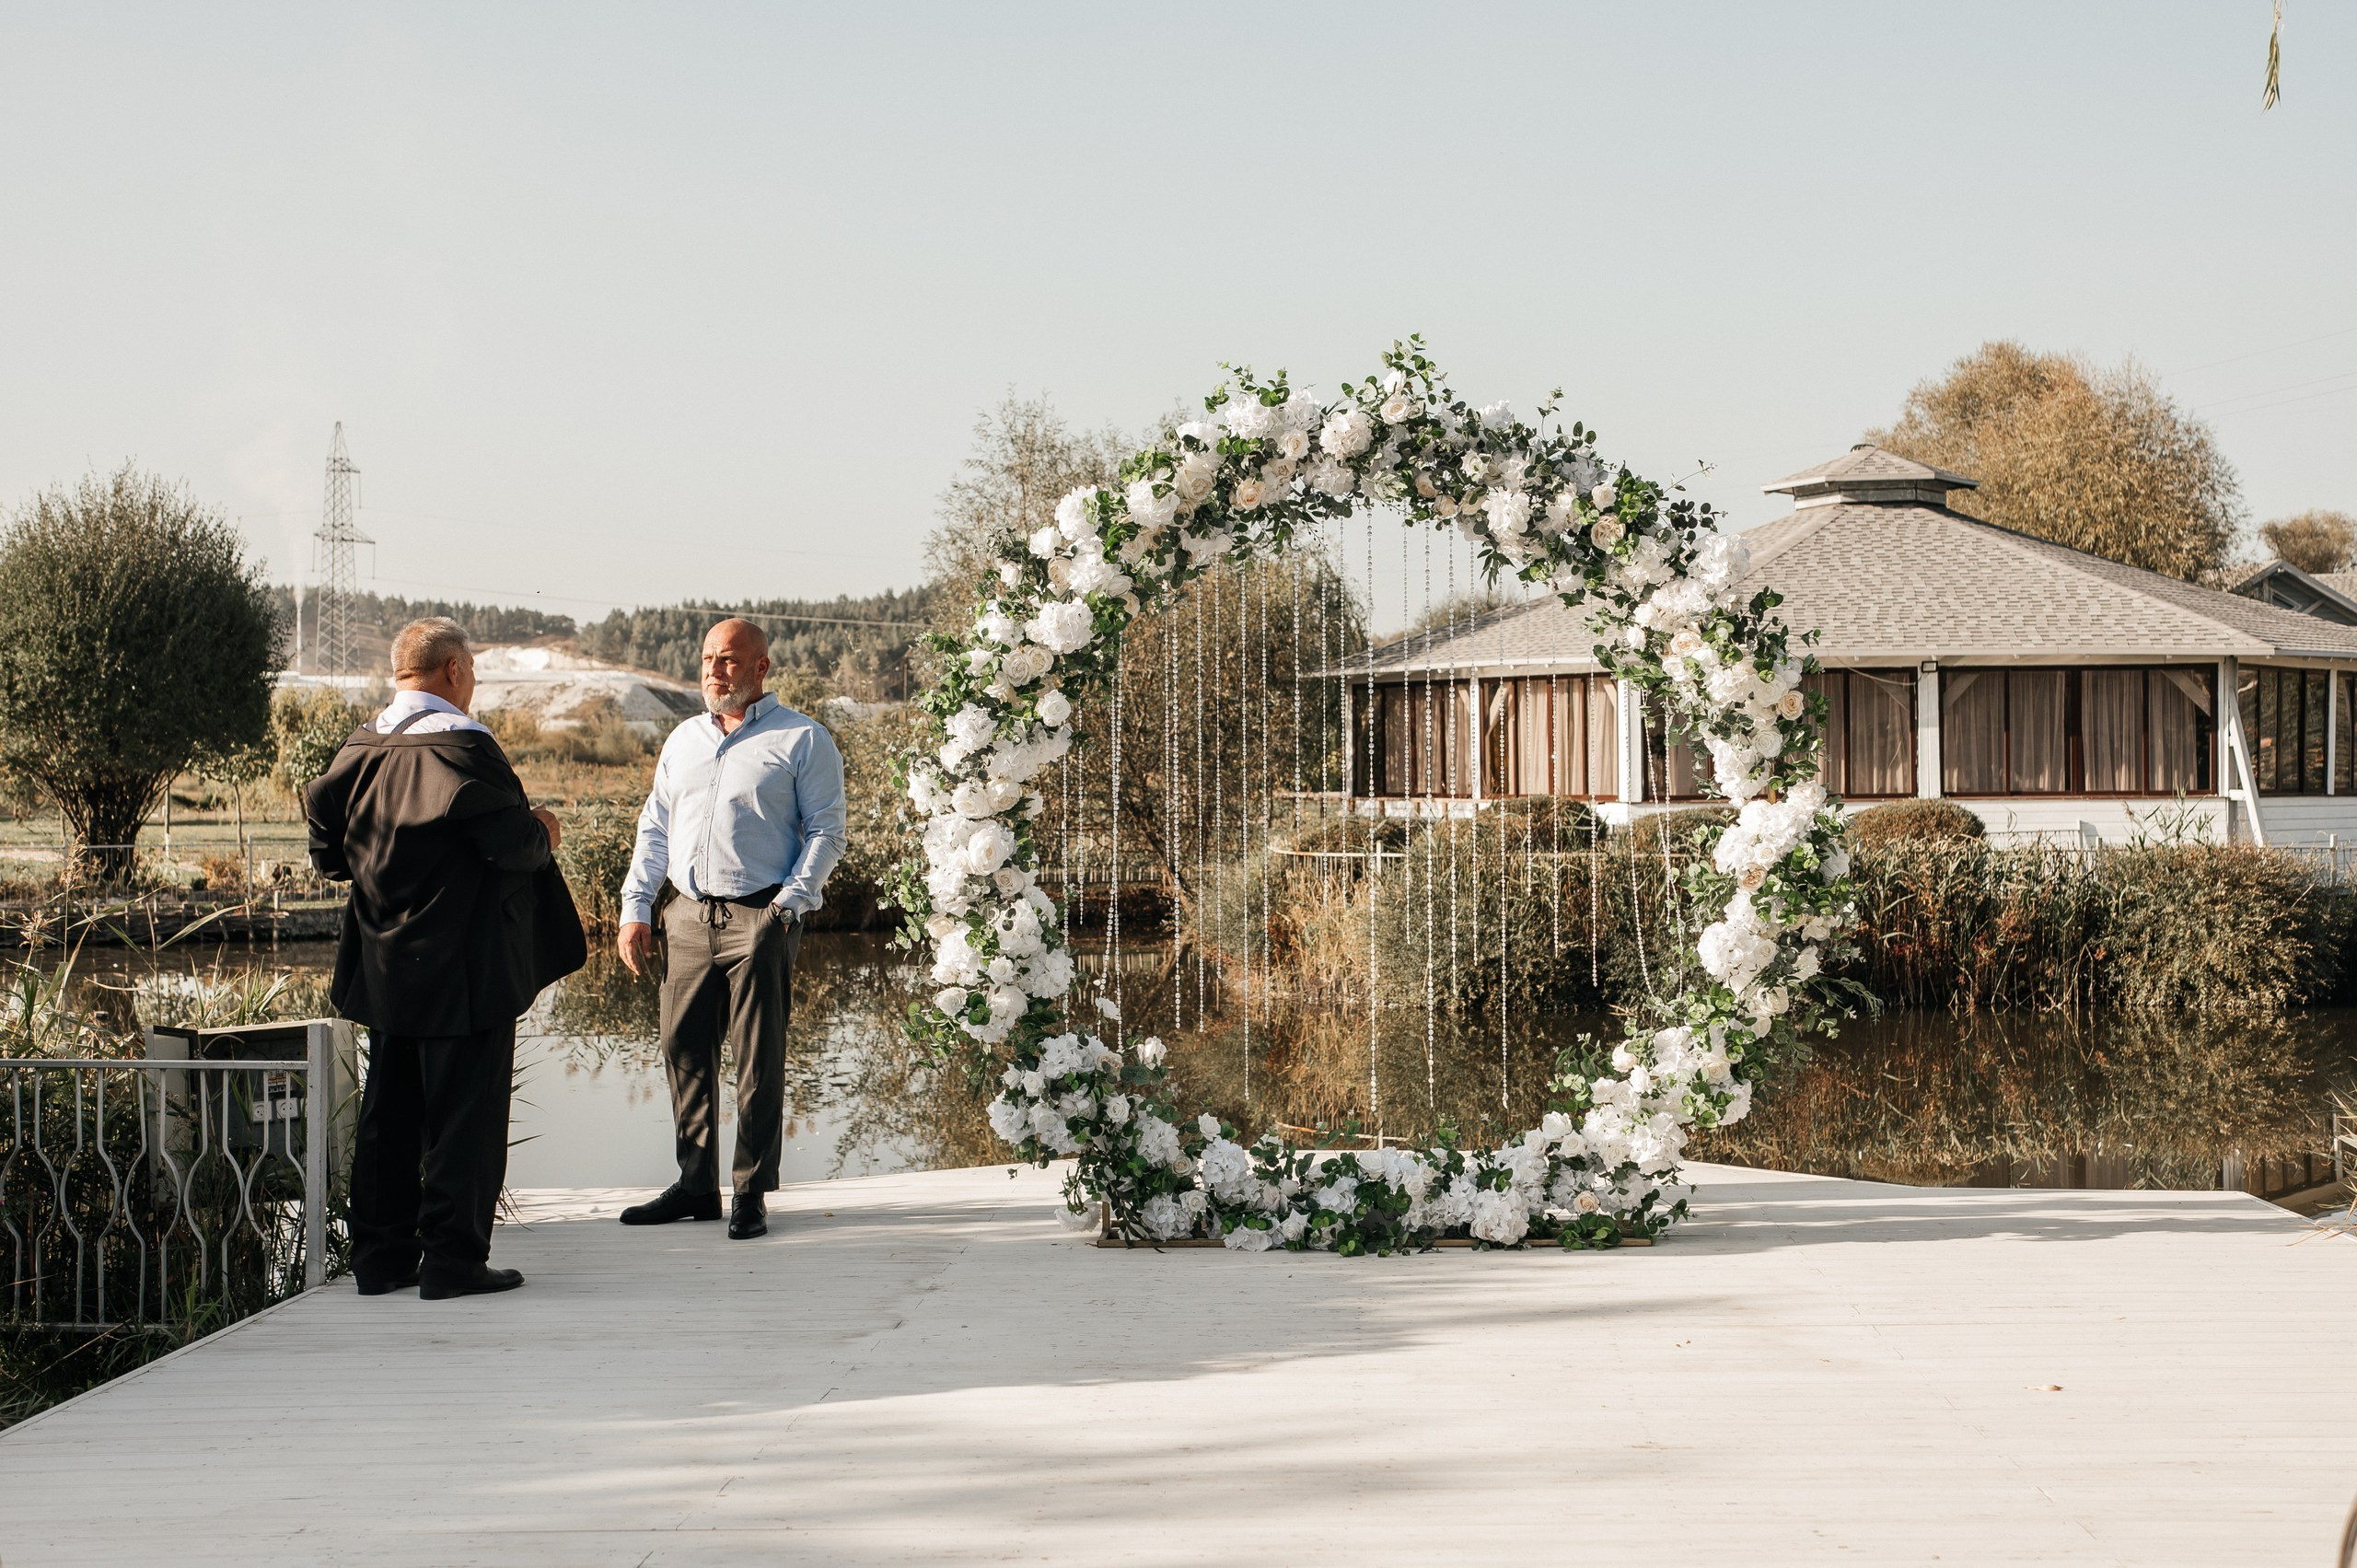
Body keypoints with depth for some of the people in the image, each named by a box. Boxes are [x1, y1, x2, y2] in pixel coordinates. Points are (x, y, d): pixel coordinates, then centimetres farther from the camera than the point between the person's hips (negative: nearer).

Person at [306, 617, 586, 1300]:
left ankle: (381, 1256, 18)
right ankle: (452, 1257, 3)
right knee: (465, 1115, 1)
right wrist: (542, 832, 2)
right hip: (464, 969, -7)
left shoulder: (360, 748, 6)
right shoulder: (462, 746, -16)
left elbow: (326, 851, 10)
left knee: (388, 1115, 13)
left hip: (385, 968, 7)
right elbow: (514, 844, -19)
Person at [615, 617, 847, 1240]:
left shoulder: (803, 740, 1)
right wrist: (635, 910, 10)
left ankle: (751, 1194, 5)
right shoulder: (684, 740, 18)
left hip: (760, 919, -5)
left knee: (759, 1060, -2)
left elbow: (826, 832, -3)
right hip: (687, 917, 5)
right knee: (684, 1051, 6)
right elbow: (654, 829, 19)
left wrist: (787, 905, -13)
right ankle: (695, 1186, 16)